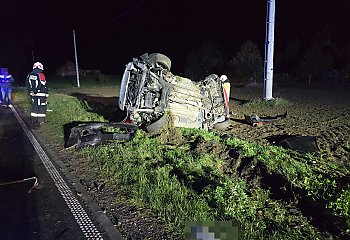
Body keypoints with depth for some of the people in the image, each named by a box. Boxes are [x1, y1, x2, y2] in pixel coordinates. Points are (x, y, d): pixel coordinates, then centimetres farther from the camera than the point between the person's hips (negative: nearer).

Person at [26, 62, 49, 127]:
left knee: (34, 106, 15)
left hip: (33, 94, 7)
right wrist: (46, 93, -12)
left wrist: (30, 92, 13)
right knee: (41, 107, 2)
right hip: (41, 95, -7)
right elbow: (43, 86, -18)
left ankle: (33, 120, 21)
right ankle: (41, 120, 4)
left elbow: (27, 84, 9)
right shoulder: (40, 75, -15)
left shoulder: (29, 75, 7)